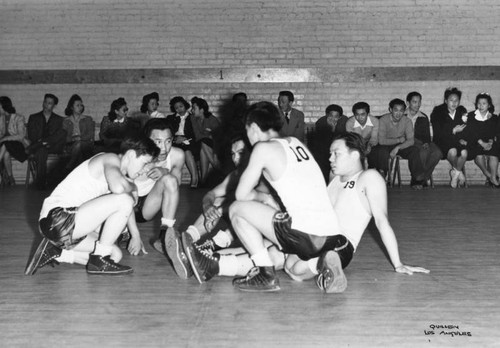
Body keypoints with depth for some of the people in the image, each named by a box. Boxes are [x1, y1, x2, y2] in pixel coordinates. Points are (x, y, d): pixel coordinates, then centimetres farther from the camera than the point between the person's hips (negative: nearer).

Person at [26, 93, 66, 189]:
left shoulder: (59, 119, 19)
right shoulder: (33, 117, 20)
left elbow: (61, 135, 4)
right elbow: (31, 135, 8)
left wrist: (42, 141, -13)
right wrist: (39, 141, -14)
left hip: (53, 147, 0)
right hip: (38, 146, 0)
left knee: (63, 133, -30)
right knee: (41, 151, -39)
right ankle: (40, 182, -33)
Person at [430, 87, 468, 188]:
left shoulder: (462, 111, 10)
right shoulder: (437, 112, -2)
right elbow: (438, 133, -9)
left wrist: (462, 139, -9)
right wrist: (453, 131, -20)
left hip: (459, 142, 3)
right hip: (442, 141, -3)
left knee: (464, 152, -30)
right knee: (453, 151, -36)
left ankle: (454, 173, -6)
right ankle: (459, 172, -8)